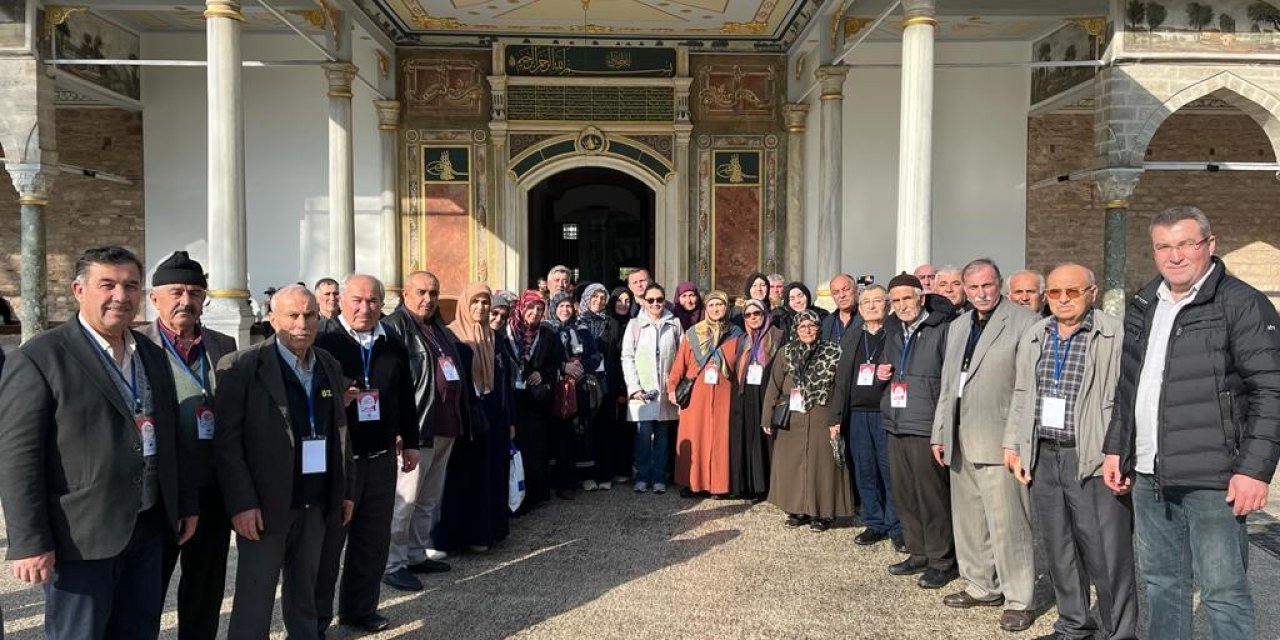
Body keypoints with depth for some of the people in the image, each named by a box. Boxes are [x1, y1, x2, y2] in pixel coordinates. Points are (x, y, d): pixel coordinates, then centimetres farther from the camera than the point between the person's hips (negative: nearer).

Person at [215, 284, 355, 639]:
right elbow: (227, 440, -13)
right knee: (254, 600, 1)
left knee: (305, 592, 18)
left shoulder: (330, 367, 8)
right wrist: (241, 503, -17)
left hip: (316, 504, 5)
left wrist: (346, 489, 12)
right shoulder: (241, 366, -10)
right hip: (265, 505, -5)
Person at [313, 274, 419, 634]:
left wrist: (410, 442, 15)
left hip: (381, 459, 5)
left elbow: (406, 398, 14)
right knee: (328, 542, 5)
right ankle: (315, 619, 19)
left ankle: (360, 609, 31)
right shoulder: (323, 343, -8)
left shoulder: (393, 347, 8)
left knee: (374, 541, 15)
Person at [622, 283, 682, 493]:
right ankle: (642, 477, 6)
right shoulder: (635, 324, 3)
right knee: (643, 435, -6)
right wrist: (634, 387, -8)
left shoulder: (674, 324, 8)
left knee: (662, 436, 6)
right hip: (642, 390, -2)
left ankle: (659, 478, 14)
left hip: (666, 390, 2)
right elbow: (627, 358, 0)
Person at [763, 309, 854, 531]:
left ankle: (821, 512, 13)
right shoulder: (785, 353, 7)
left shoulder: (833, 353, 0)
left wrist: (836, 420, -12)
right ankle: (798, 510, 20)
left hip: (820, 419, -3)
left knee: (821, 463, 1)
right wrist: (767, 418, 3)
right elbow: (773, 387, 7)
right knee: (791, 464, 7)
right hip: (790, 419, 3)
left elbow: (839, 388, -5)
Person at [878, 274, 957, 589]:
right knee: (903, 493, 13)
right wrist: (882, 373, 7)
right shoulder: (892, 331, 16)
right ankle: (918, 553, 26)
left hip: (926, 426, -7)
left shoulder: (942, 329, -8)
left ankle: (941, 560, 12)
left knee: (933, 496, -1)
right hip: (895, 424, 7)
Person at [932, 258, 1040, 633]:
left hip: (999, 440, -7)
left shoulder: (1023, 323, -6)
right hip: (960, 439, 7)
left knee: (1006, 524, -5)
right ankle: (982, 587, 28)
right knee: (968, 519, 15)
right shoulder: (959, 325, 16)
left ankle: (1019, 599, 8)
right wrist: (939, 433, 15)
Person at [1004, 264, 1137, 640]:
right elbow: (1021, 396, 17)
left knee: (1107, 554, -1)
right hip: (1043, 458, 6)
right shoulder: (1033, 337, 13)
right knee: (1059, 550, 15)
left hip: (1094, 461, -6)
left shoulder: (1116, 335, -6)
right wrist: (1013, 444, 12)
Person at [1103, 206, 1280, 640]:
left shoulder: (1242, 304, -7)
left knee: (1223, 591, 1)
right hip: (1149, 476, 6)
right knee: (1161, 582, 16)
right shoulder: (1142, 306, 13)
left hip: (1212, 479, -6)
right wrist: (1115, 448, 15)